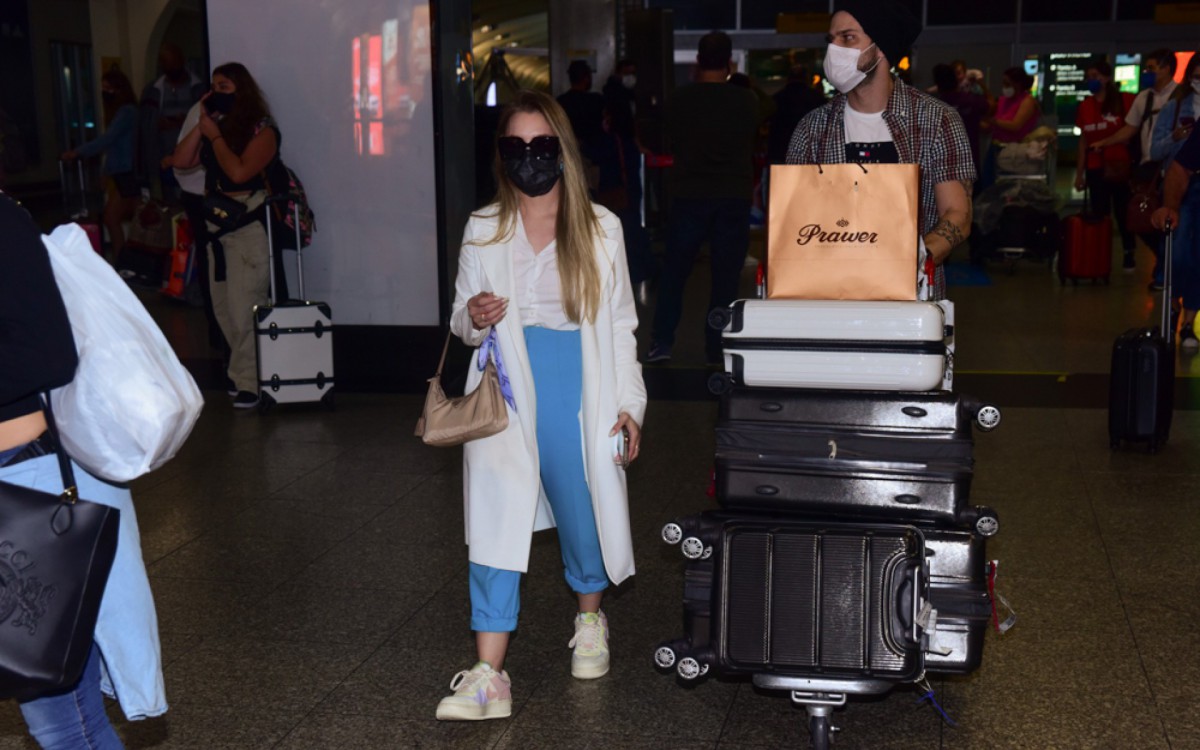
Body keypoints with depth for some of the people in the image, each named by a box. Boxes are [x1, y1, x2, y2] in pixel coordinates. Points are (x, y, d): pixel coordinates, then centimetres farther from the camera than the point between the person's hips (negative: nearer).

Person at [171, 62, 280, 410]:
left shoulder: (262, 129, -7)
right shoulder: (215, 127, 13)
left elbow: (239, 172, -20)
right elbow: (180, 161, 5)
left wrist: (215, 135, -10)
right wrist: (201, 126, 0)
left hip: (248, 228, -8)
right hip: (217, 228, 8)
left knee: (244, 308, -9)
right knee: (224, 308, 9)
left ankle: (250, 382, -2)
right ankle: (241, 374, 19)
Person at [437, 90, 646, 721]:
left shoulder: (600, 229, 4)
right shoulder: (484, 230, 6)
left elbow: (620, 325, 8)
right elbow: (461, 320, 12)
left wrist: (629, 402, 2)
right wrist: (474, 318, -12)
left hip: (580, 385, 0)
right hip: (508, 386, 0)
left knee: (582, 507, 8)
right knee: (496, 515, -11)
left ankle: (589, 619, 41)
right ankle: (488, 678, -9)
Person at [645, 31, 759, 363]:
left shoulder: (680, 98, -5)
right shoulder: (746, 100, -5)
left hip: (690, 195, 0)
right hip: (735, 196, 0)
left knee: (674, 271, 10)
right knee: (726, 276, 6)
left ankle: (662, 342, 5)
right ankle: (716, 351, 8)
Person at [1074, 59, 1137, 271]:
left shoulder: (1125, 101, -7)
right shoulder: (1085, 106, 7)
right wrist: (1079, 172, 10)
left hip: (1121, 167, -4)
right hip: (1096, 169, 4)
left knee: (1123, 213, 2)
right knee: (1099, 214, 7)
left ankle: (1129, 255, 15)